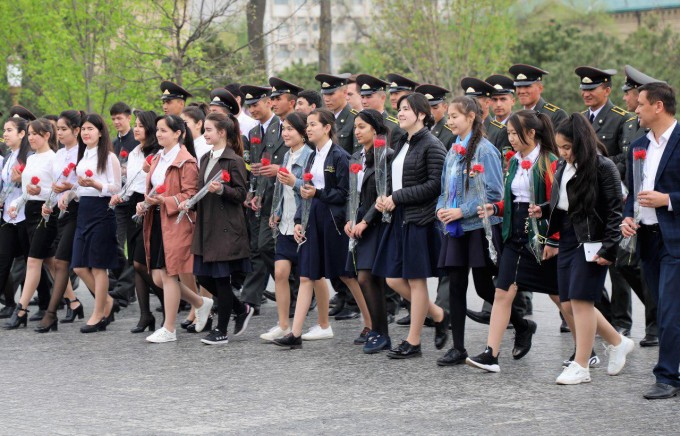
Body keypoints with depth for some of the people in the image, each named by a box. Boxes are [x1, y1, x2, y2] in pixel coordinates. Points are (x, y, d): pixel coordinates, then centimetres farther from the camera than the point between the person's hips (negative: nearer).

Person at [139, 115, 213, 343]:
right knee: (158, 277, 7)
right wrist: (145, 204, 7)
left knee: (169, 274, -5)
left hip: (176, 222, -9)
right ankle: (201, 303, 27)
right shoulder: (158, 159, 16)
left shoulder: (186, 161, -11)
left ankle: (169, 329, 3)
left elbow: (191, 194, -15)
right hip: (157, 221, 9)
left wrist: (165, 201, -23)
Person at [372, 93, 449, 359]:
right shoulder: (402, 144, 15)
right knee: (393, 279, 6)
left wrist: (398, 197, -16)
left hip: (420, 220, -9)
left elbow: (435, 184, -17)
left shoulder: (432, 145, -10)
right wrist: (384, 198, 2)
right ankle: (438, 315, 23)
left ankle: (413, 342, 6)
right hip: (400, 218, 9)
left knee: (416, 279, -2)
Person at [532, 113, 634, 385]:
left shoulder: (603, 168, -12)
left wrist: (609, 248, -18)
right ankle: (618, 342, 26)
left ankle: (580, 366, 0)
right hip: (568, 241, 8)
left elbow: (615, 211, -13)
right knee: (569, 304, 8)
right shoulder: (563, 168, 11)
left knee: (581, 300, -8)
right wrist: (543, 211, 2)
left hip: (592, 243, -8)